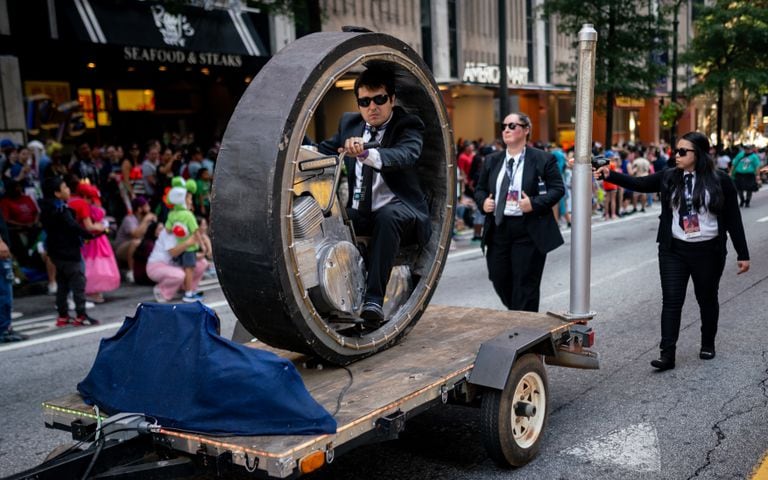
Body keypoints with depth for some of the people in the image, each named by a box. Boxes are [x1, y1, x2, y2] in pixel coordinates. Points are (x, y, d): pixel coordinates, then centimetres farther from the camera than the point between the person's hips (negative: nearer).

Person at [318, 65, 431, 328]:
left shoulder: (409, 126, -3)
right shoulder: (349, 122, 14)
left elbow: (404, 155, -25)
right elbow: (324, 150, 18)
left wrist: (366, 153, -45)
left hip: (396, 211, -4)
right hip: (356, 213, 4)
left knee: (388, 216, -38)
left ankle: (374, 300, -40)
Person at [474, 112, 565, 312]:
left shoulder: (543, 159, 0)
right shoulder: (492, 161, 13)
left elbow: (558, 189, -4)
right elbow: (479, 189, 19)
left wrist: (534, 203, -18)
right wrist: (483, 201, -4)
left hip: (529, 232, -5)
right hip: (498, 229, 5)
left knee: (525, 286, -1)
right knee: (499, 280, 10)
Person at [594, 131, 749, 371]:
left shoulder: (720, 181, -6)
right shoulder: (669, 177, 2)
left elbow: (733, 219, -3)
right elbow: (639, 183, -2)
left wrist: (743, 254, -2)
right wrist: (610, 175, -16)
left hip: (708, 251, -1)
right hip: (673, 250, 2)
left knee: (707, 299, 14)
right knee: (671, 300, -3)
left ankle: (708, 344, 35)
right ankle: (667, 354, -2)